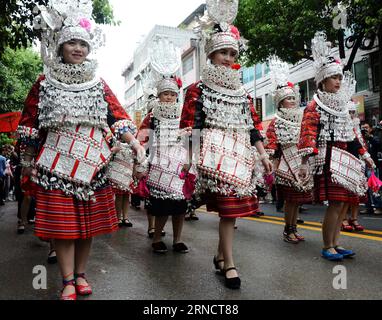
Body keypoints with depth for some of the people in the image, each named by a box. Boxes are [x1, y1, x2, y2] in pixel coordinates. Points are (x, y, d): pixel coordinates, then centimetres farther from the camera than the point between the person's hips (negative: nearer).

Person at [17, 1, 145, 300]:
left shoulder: (98, 84, 10)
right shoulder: (45, 83, 6)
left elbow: (117, 116, 1)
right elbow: (29, 125, 7)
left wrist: (134, 142, -14)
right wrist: (27, 163, 5)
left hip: (92, 164, 2)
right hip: (57, 164, -1)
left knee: (89, 220, 7)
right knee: (62, 221, -1)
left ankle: (81, 274, 23)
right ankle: (68, 282, 12)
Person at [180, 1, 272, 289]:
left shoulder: (242, 91, 18)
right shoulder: (198, 89, 3)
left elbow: (253, 125, 17)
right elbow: (188, 126, -3)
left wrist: (263, 154, 9)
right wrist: (193, 159, -10)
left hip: (241, 156, 6)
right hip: (215, 157, -5)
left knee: (232, 207, 8)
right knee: (229, 207, -9)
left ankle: (220, 254, 27)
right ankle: (229, 264, 4)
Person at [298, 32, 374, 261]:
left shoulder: (342, 105, 19)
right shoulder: (315, 106, -4)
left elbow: (350, 134, 25)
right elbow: (308, 135, -14)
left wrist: (364, 154, 23)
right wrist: (305, 163, -22)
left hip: (345, 159, 8)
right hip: (329, 159, -8)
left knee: (342, 203, 9)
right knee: (336, 203, -10)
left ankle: (336, 244, 19)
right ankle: (327, 247, 2)